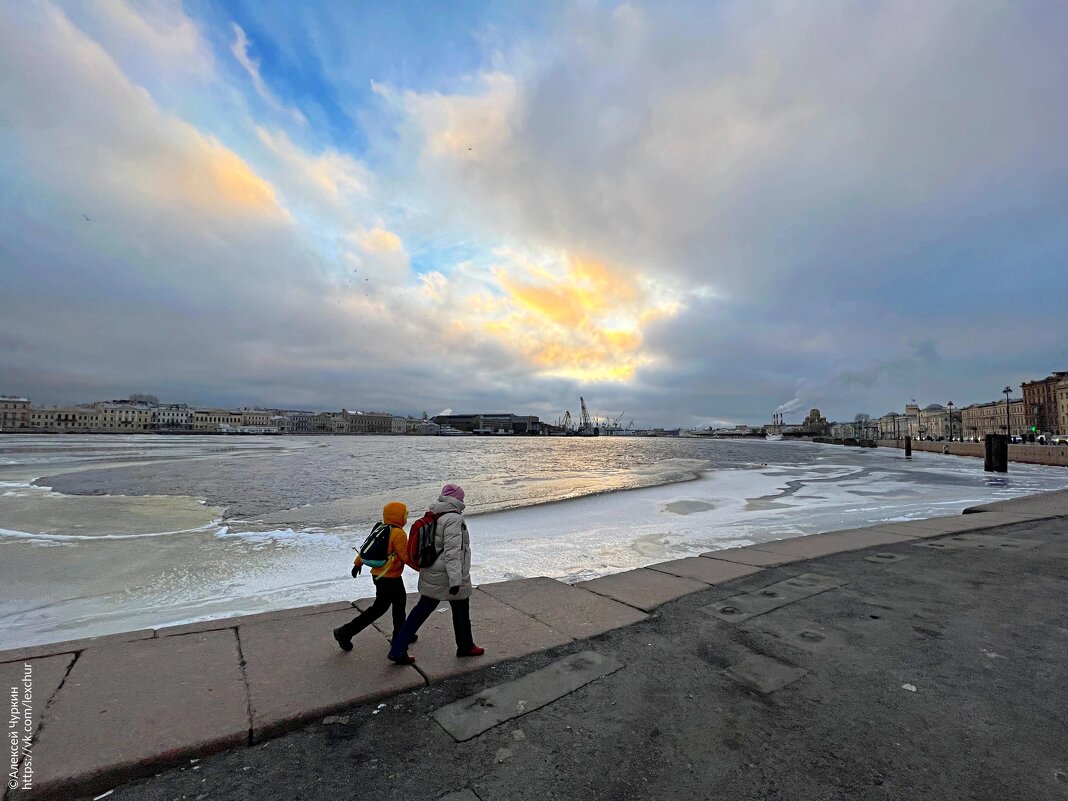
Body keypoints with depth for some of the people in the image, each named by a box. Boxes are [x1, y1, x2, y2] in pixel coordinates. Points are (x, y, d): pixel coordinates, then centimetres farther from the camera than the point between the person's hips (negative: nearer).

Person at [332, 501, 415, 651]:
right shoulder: (399, 534, -21)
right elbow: (406, 557, -20)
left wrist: (358, 563, 22)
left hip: (378, 575, 10)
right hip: (390, 579, -10)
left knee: (400, 601, 20)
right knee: (379, 608, 6)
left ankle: (400, 635, 30)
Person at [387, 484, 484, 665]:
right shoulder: (453, 519, -21)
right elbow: (452, 552, -26)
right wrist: (456, 580, -26)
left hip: (431, 576, 8)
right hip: (448, 576, -7)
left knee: (421, 610, 14)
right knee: (461, 611, 14)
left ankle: (397, 650, 16)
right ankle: (465, 647, 32)